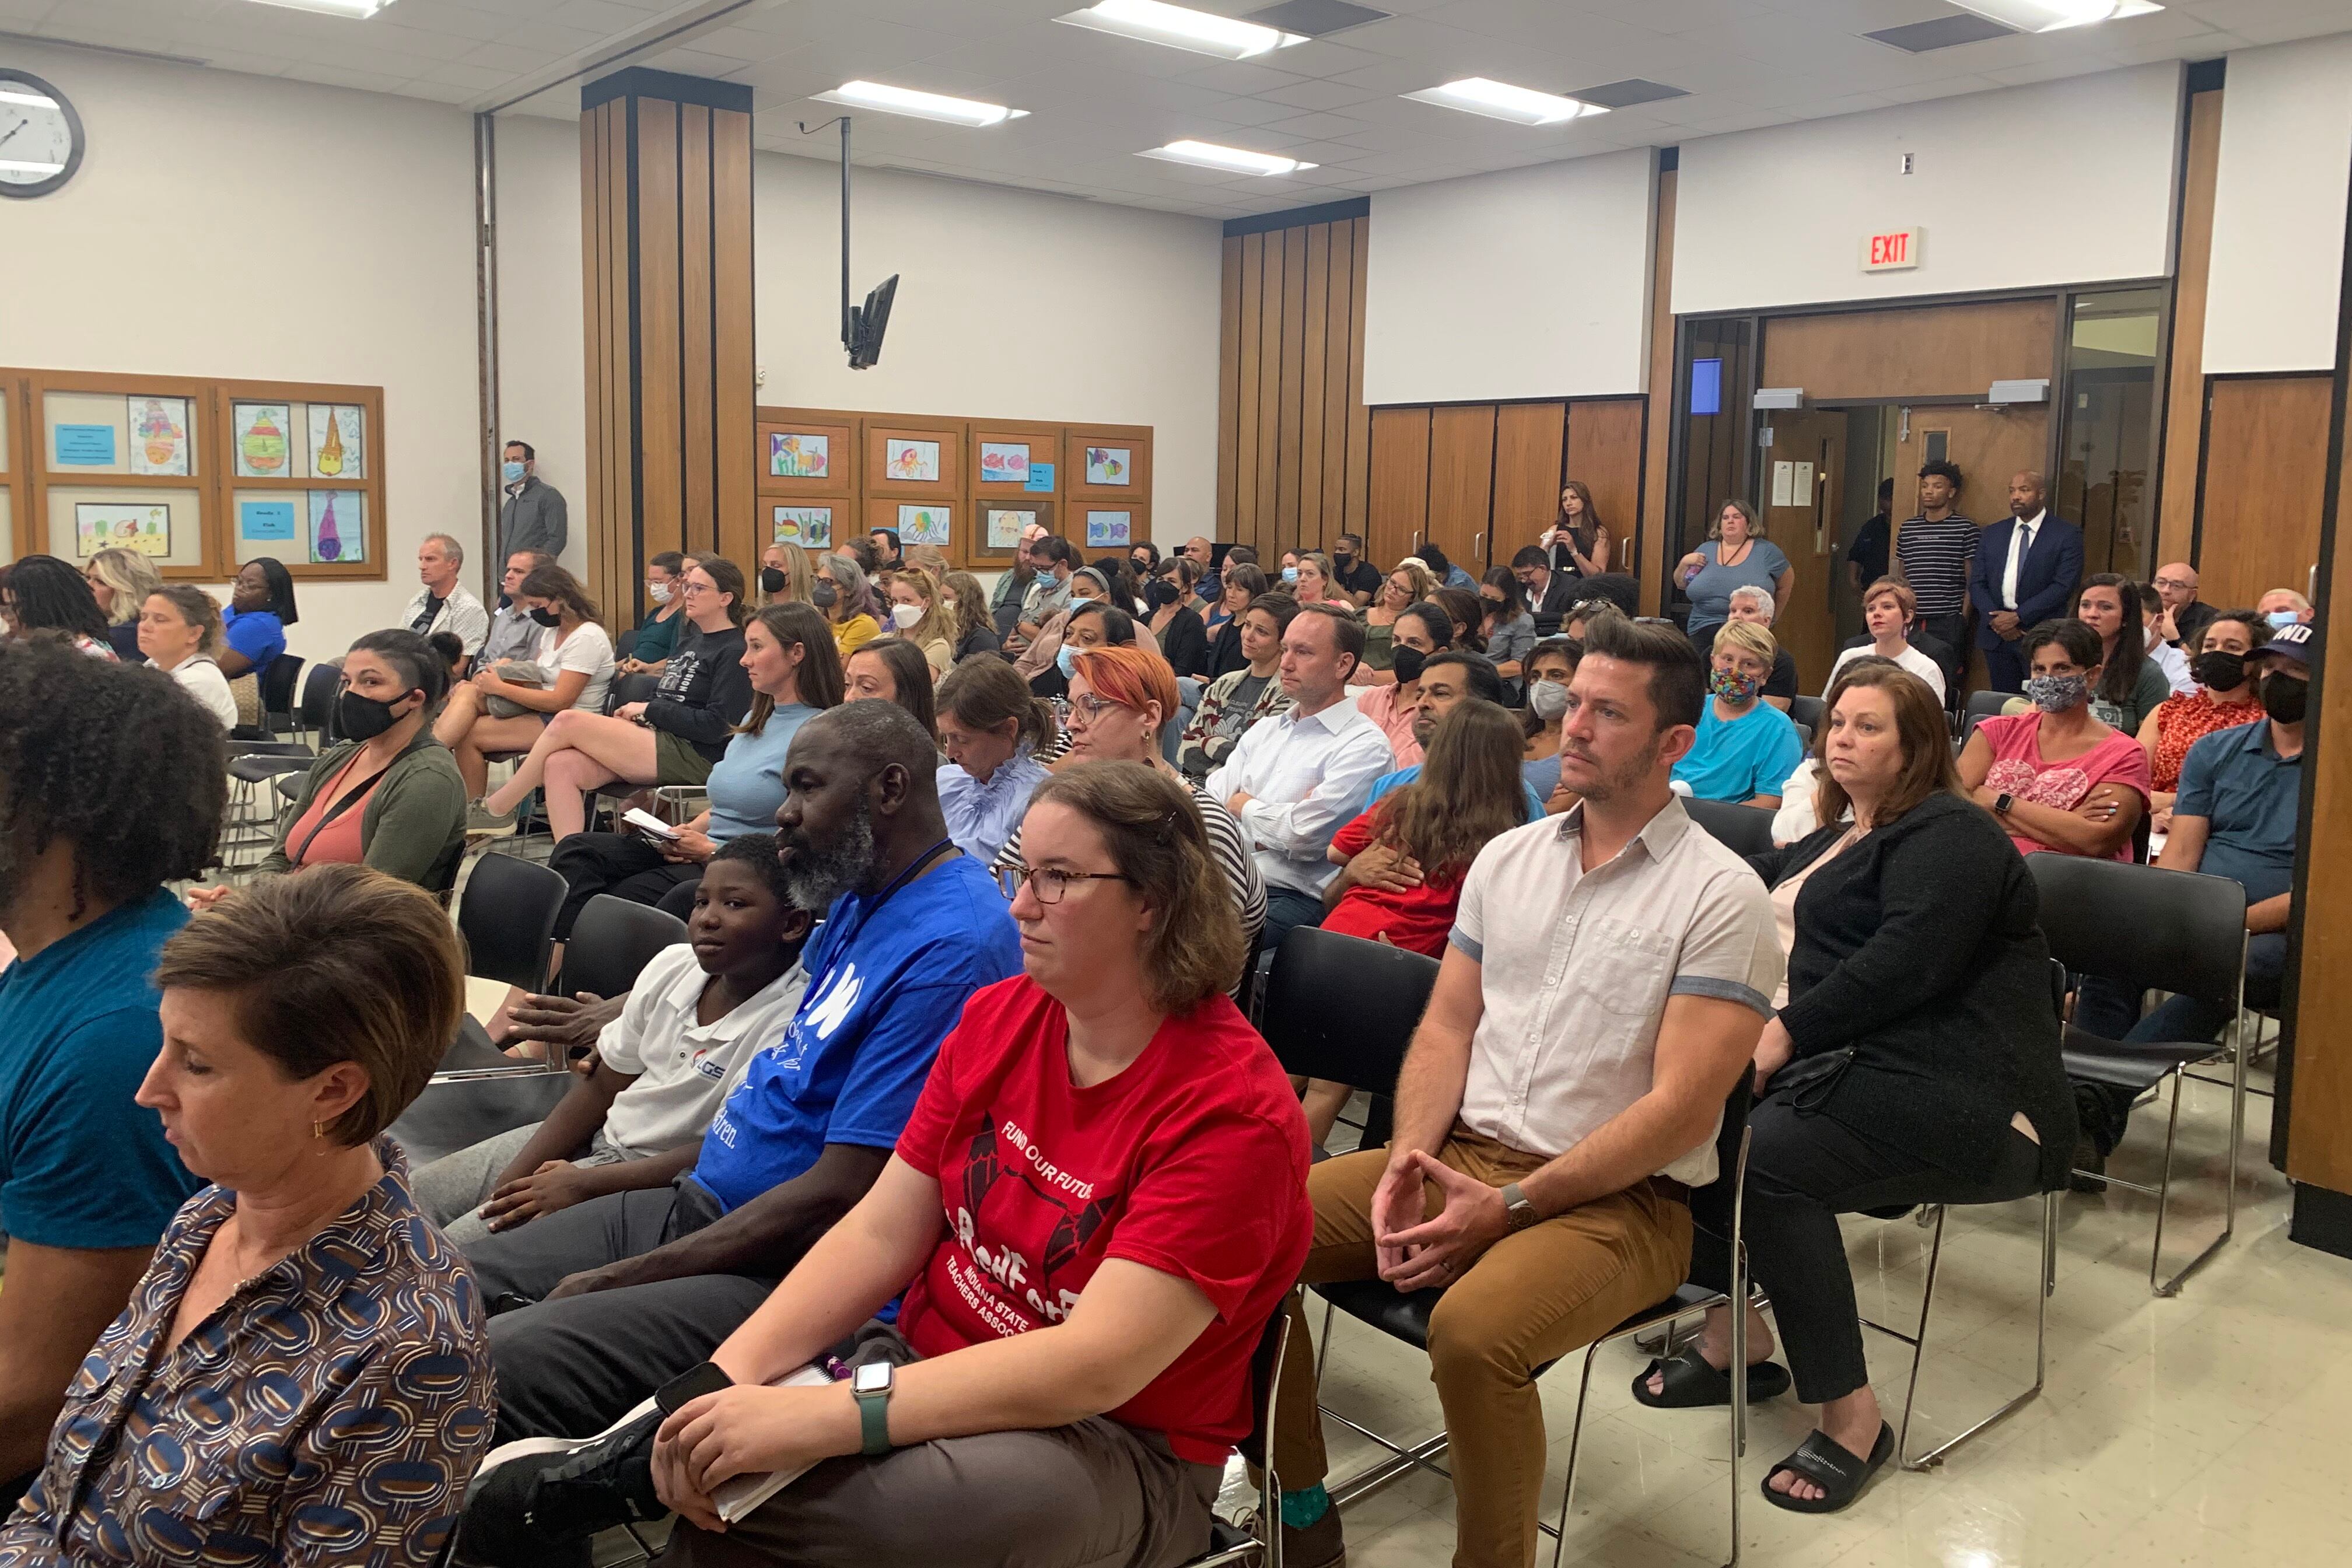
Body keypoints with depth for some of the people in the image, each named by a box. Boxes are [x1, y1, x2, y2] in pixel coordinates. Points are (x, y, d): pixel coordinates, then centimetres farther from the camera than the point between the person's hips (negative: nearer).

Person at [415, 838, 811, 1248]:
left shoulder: (790, 1020, -23)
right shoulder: (673, 965, -3)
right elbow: (600, 1084, 4)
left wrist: (584, 1184, -24)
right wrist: (509, 1185, -4)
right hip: (599, 1137, 7)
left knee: (455, 1246, -12)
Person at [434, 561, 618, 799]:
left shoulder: (586, 638, -15)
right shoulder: (552, 630, 15)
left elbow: (560, 701, -21)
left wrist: (500, 688, -17)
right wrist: (502, 672, -4)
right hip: (543, 711, 9)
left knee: (468, 735, -17)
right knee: (468, 692, -14)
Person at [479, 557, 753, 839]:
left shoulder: (734, 652, -7)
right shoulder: (691, 640, 21)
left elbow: (718, 727, -15)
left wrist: (649, 710, -8)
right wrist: (637, 712, 3)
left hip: (694, 757, -9)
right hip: (661, 743, 9)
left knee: (567, 721, -15)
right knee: (560, 765, -14)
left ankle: (496, 809, 0)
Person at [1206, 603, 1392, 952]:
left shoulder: (1365, 746, -4)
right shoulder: (1264, 731, 22)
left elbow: (1303, 833, -13)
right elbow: (1210, 798, 13)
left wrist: (1243, 805, 4)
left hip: (1295, 895, -7)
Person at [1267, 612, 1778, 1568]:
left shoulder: (1720, 897, -8)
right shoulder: (1507, 857, 10)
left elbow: (1681, 1108, -15)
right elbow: (1446, 1029, 10)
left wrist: (1511, 1207, -19)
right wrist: (1407, 1158, -9)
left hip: (1618, 1199, -6)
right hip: (1460, 1158, 6)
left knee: (1473, 1333, -35)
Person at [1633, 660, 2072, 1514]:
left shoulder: (1947, 835, -4)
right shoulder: (1835, 841, 27)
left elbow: (1908, 960, -19)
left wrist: (1786, 1034, -23)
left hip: (1959, 1091, -9)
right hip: (1841, 1059, 9)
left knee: (1766, 1157, -32)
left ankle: (1850, 1414, -19)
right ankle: (1734, 1329, 1)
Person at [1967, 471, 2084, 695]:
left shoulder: (2067, 535, -1)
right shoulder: (1992, 533, 13)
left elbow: (2063, 586, -10)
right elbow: (1976, 583, 9)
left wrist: (2018, 617, -14)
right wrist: (1995, 619, -7)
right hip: (1997, 633, 4)